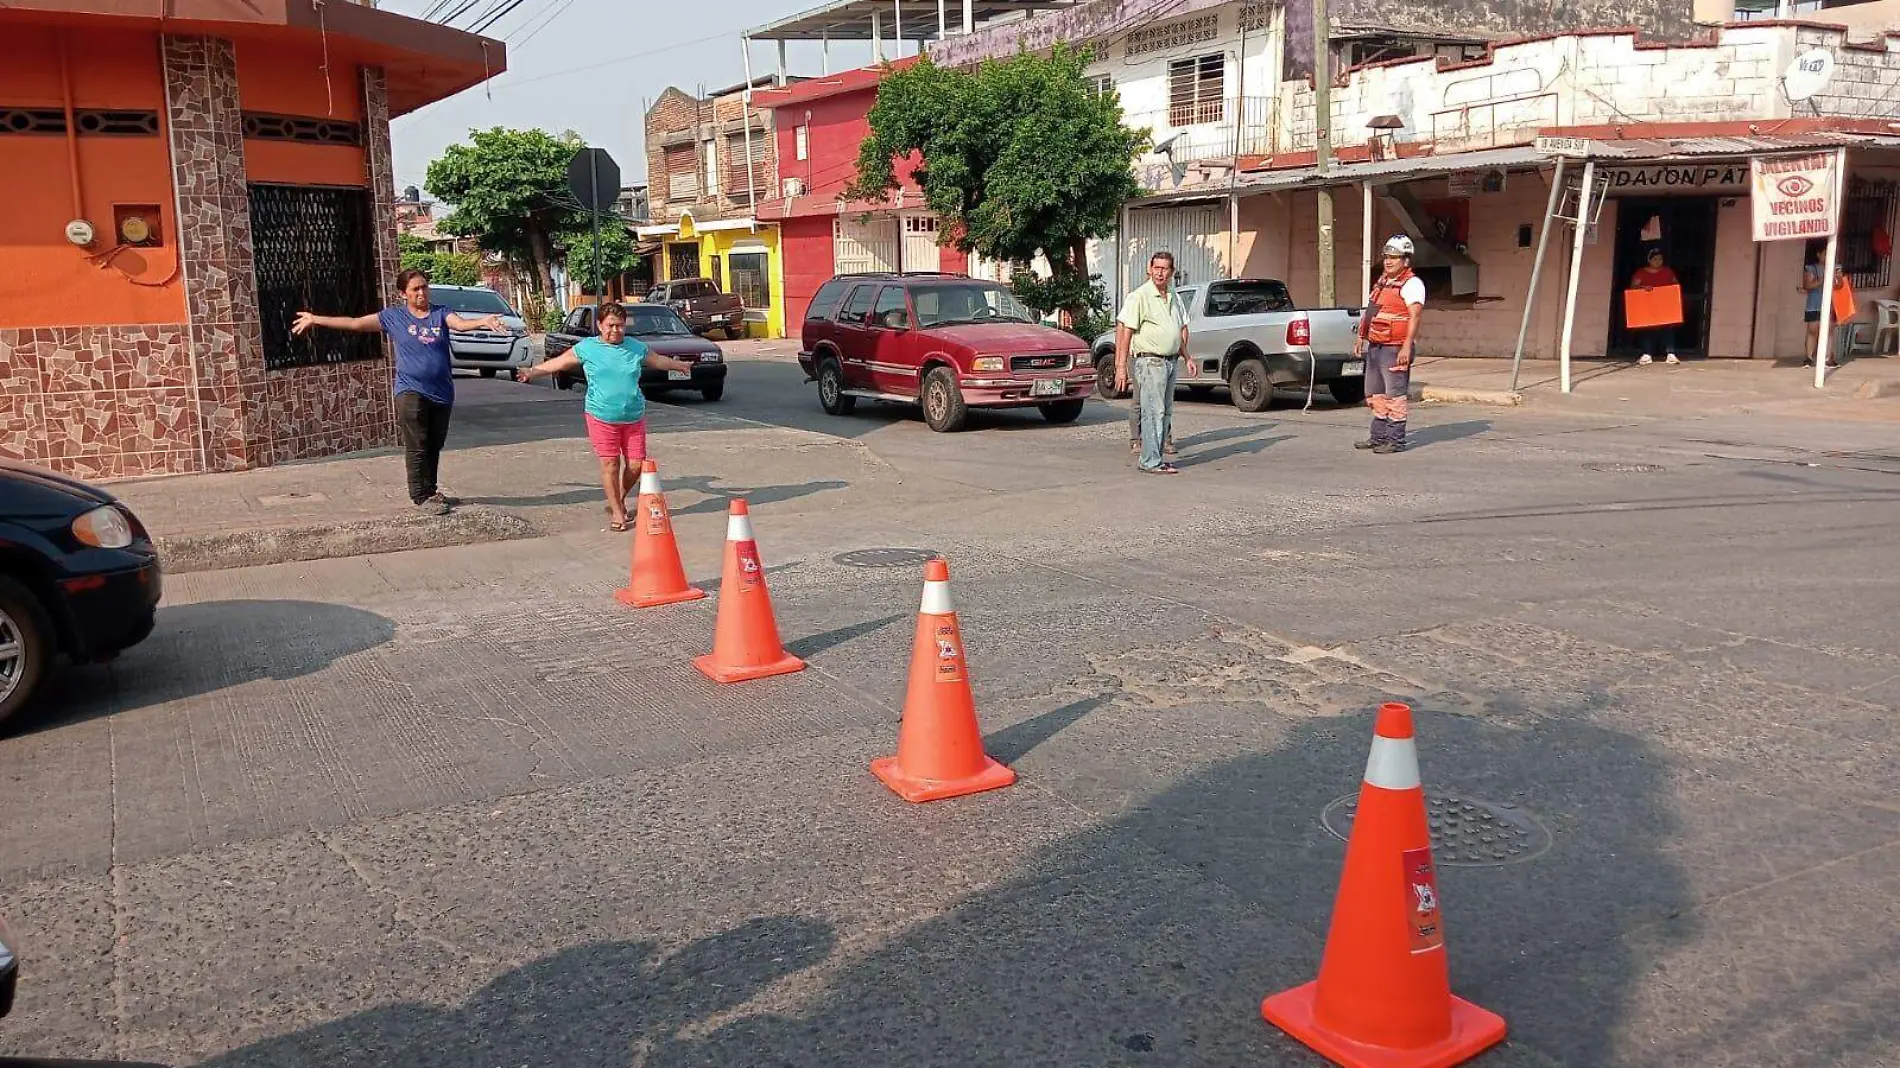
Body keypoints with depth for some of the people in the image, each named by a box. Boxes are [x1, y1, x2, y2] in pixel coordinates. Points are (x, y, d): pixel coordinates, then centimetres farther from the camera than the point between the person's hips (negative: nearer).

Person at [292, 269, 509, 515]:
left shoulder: (440, 313, 2)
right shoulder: (393, 316, 2)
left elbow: (461, 323, -18)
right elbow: (354, 323, 7)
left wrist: (483, 321, -40)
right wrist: (316, 319, 9)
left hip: (442, 393, 2)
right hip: (411, 392, -2)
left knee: (434, 447, 11)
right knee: (417, 447, -4)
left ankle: (431, 491, 25)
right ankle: (421, 496, 2)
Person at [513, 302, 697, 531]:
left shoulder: (636, 347, 9)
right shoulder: (588, 347, 2)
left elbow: (659, 360, 25)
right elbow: (560, 362, 10)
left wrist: (681, 365, 38)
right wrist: (534, 371, 4)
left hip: (634, 417, 3)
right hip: (602, 417, -3)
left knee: (636, 464, 2)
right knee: (610, 464, -6)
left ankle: (619, 499, 29)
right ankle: (617, 513, 5)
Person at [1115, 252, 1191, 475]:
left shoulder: (1175, 297, 14)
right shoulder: (1139, 296, -10)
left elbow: (1183, 328, 25)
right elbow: (1123, 330, -14)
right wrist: (1121, 367, -20)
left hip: (1172, 361, 8)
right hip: (1151, 361, -8)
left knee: (1166, 413, 11)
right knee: (1153, 412, -10)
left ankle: (1156, 458, 18)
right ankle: (1151, 462, -8)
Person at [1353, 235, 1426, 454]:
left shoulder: (1412, 284, -9)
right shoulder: (1381, 282, 19)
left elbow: (1415, 315, -18)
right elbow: (1369, 313, 24)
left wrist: (1407, 347, -25)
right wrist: (1360, 337, 20)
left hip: (1394, 349, -9)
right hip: (1374, 347, 9)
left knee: (1395, 395, -6)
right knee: (1375, 395, 14)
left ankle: (1396, 440, -2)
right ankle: (1378, 437, 22)